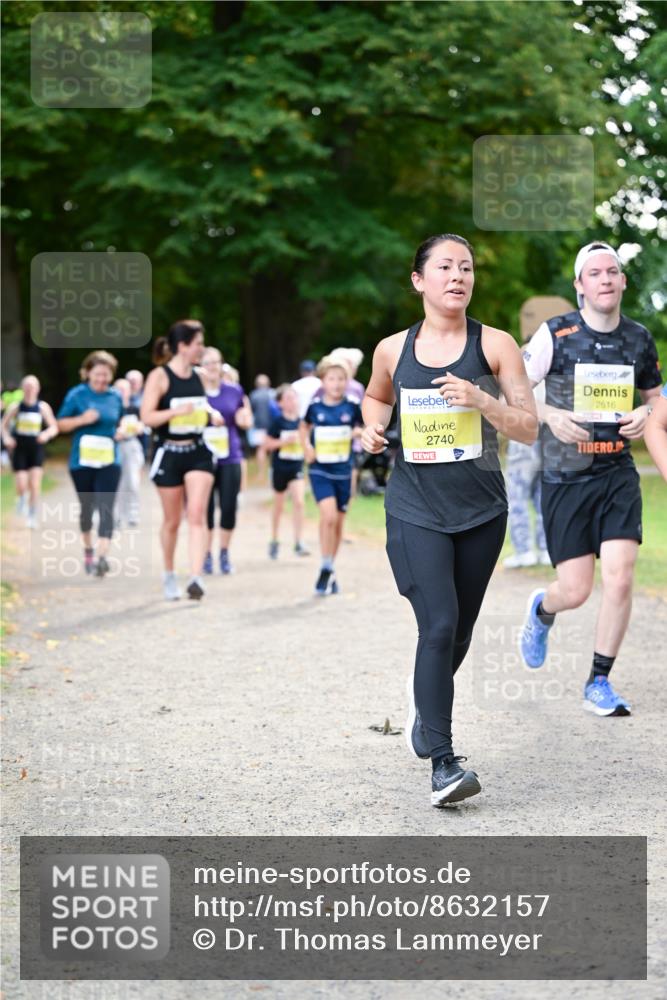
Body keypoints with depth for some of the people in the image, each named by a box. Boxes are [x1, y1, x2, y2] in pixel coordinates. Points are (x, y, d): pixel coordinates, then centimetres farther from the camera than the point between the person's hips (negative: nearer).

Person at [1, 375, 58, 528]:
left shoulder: (43, 407, -3)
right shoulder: (15, 407, -3)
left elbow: (54, 427, 1)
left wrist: (46, 434, -20)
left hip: (36, 449, 0)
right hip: (19, 450, 0)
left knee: (34, 485, -9)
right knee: (21, 485, -5)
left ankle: (32, 516, 4)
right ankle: (21, 500, 30)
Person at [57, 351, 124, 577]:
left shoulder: (115, 397, 5)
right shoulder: (76, 395, -3)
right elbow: (61, 424, 0)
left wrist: (121, 432, -1)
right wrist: (82, 419, -17)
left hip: (109, 462, 0)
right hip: (82, 462, 0)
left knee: (106, 508, -13)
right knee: (86, 507, 15)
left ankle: (102, 557, -21)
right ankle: (88, 550, 37)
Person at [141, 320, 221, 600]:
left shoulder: (198, 377, 9)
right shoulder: (159, 377, -9)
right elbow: (147, 417, -15)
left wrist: (212, 416, 3)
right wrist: (177, 411, -28)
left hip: (198, 453, 4)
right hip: (169, 454, -4)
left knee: (197, 514, -13)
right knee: (172, 521, 8)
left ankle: (196, 578, -20)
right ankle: (169, 575, 29)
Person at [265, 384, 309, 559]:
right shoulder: (277, 422, -8)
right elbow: (268, 444, -8)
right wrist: (285, 441, -20)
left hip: (296, 467, 2)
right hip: (280, 466, -2)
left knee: (299, 502, -13)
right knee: (279, 505, 12)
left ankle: (298, 543, -10)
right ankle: (274, 541, 29)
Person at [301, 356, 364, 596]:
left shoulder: (352, 407, -3)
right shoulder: (315, 407, -3)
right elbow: (304, 427, 16)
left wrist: (359, 432, -11)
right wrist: (307, 448, 1)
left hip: (343, 471, 2)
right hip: (320, 470, -2)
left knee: (338, 522, 10)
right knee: (328, 515, -19)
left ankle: (330, 570, 25)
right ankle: (326, 570, -9)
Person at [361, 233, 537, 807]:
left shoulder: (495, 345, -2)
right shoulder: (393, 350, 3)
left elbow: (529, 429, -4)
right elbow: (376, 396, 25)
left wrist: (481, 399, -21)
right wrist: (374, 427, 3)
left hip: (481, 510, 1)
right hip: (415, 508, -1)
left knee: (459, 632, 13)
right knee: (439, 626, -16)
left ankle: (426, 695, 47)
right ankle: (442, 763, -15)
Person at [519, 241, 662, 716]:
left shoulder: (640, 339, 4)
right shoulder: (556, 334, -7)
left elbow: (655, 395, 19)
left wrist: (646, 415, -3)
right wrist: (551, 416, -19)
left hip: (618, 473, 3)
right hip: (565, 477, -3)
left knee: (620, 577, -11)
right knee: (575, 591, -2)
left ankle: (599, 683, 6)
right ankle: (542, 610, 37)